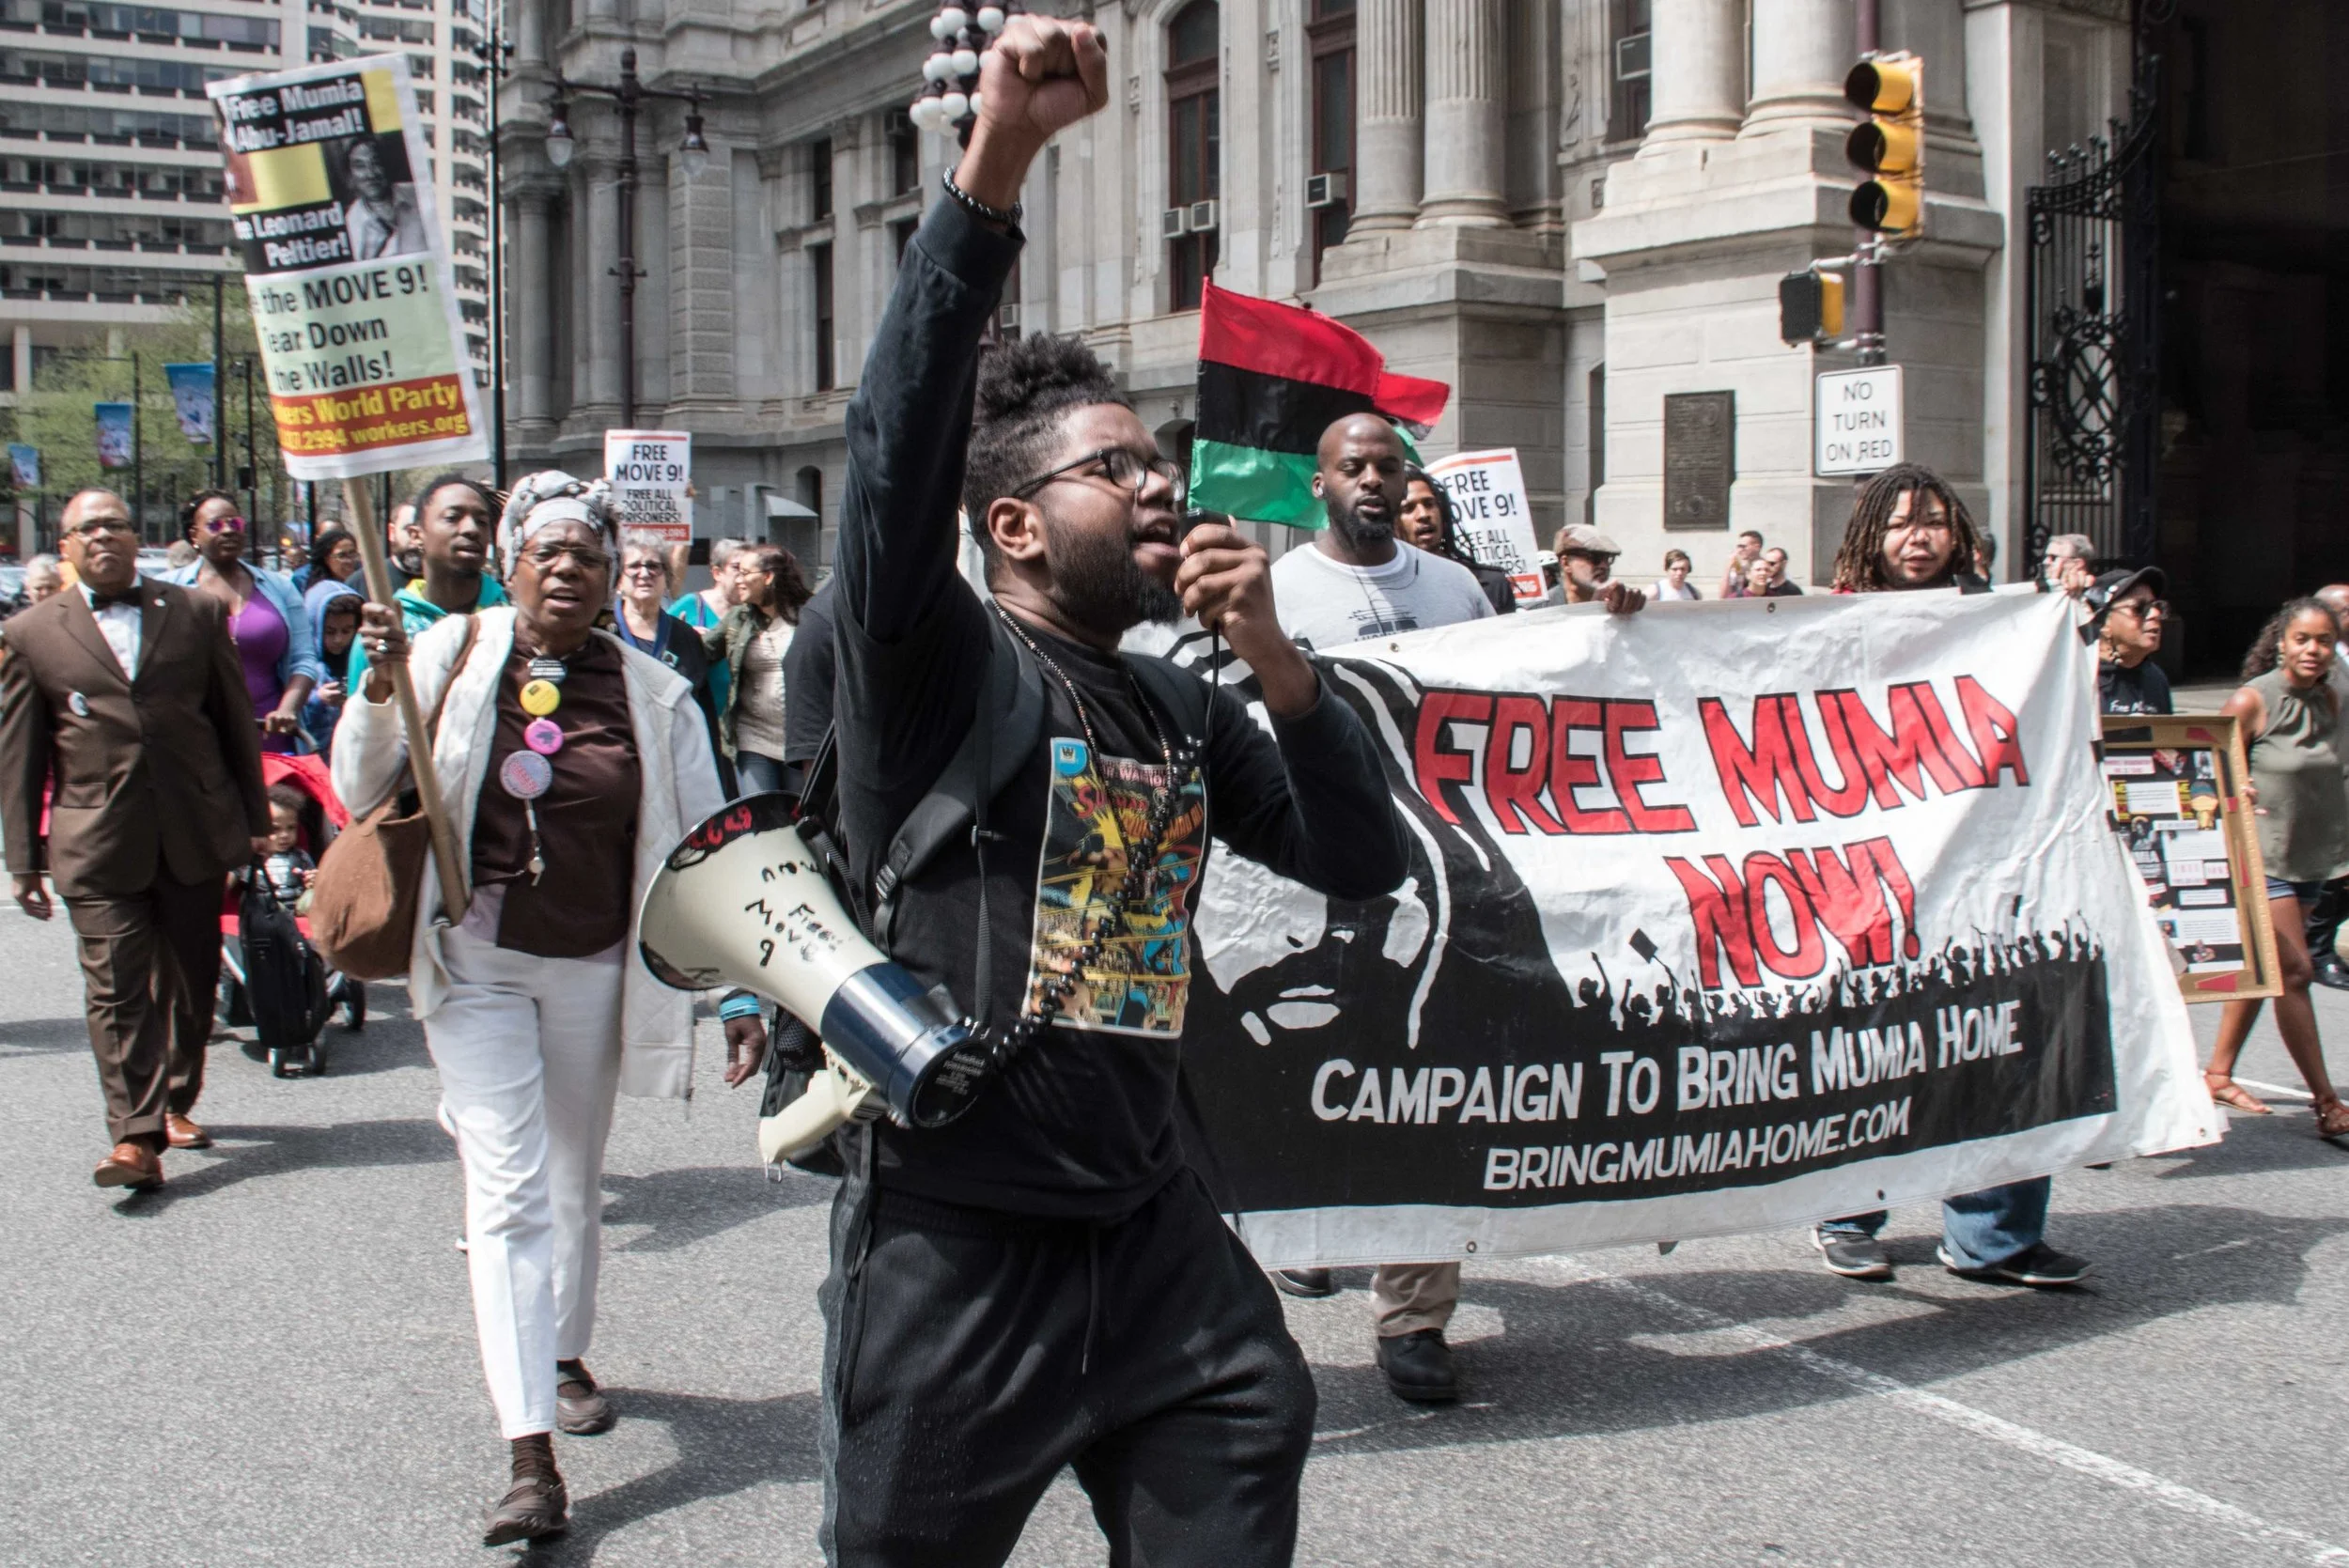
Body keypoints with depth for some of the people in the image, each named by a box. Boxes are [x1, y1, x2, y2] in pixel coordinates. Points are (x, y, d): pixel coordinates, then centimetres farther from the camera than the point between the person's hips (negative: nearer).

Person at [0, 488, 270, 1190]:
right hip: (97, 843, -2)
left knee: (192, 978, 11)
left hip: (196, 834, 2)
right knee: (117, 989, -7)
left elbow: (236, 720, 11)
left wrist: (256, 818, 10)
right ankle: (135, 1137, -8)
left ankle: (176, 1102, 29)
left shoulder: (198, 613, 8)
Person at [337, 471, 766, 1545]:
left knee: (575, 1181, 17)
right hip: (475, 961, -2)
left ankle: (567, 1358, 43)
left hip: (593, 968, 2)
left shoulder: (652, 693, -3)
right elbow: (363, 793, -2)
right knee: (509, 1190, -9)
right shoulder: (451, 654, -4)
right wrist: (380, 689, -19)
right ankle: (531, 1458, -10)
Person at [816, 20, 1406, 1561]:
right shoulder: (939, 662, -10)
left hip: (1152, 1232, 5)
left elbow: (1363, 859, 5)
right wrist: (998, 157, -34)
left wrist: (1275, 655, -8)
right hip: (956, 1249, -5)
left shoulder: (1183, 706, 8)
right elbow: (899, 440, -26)